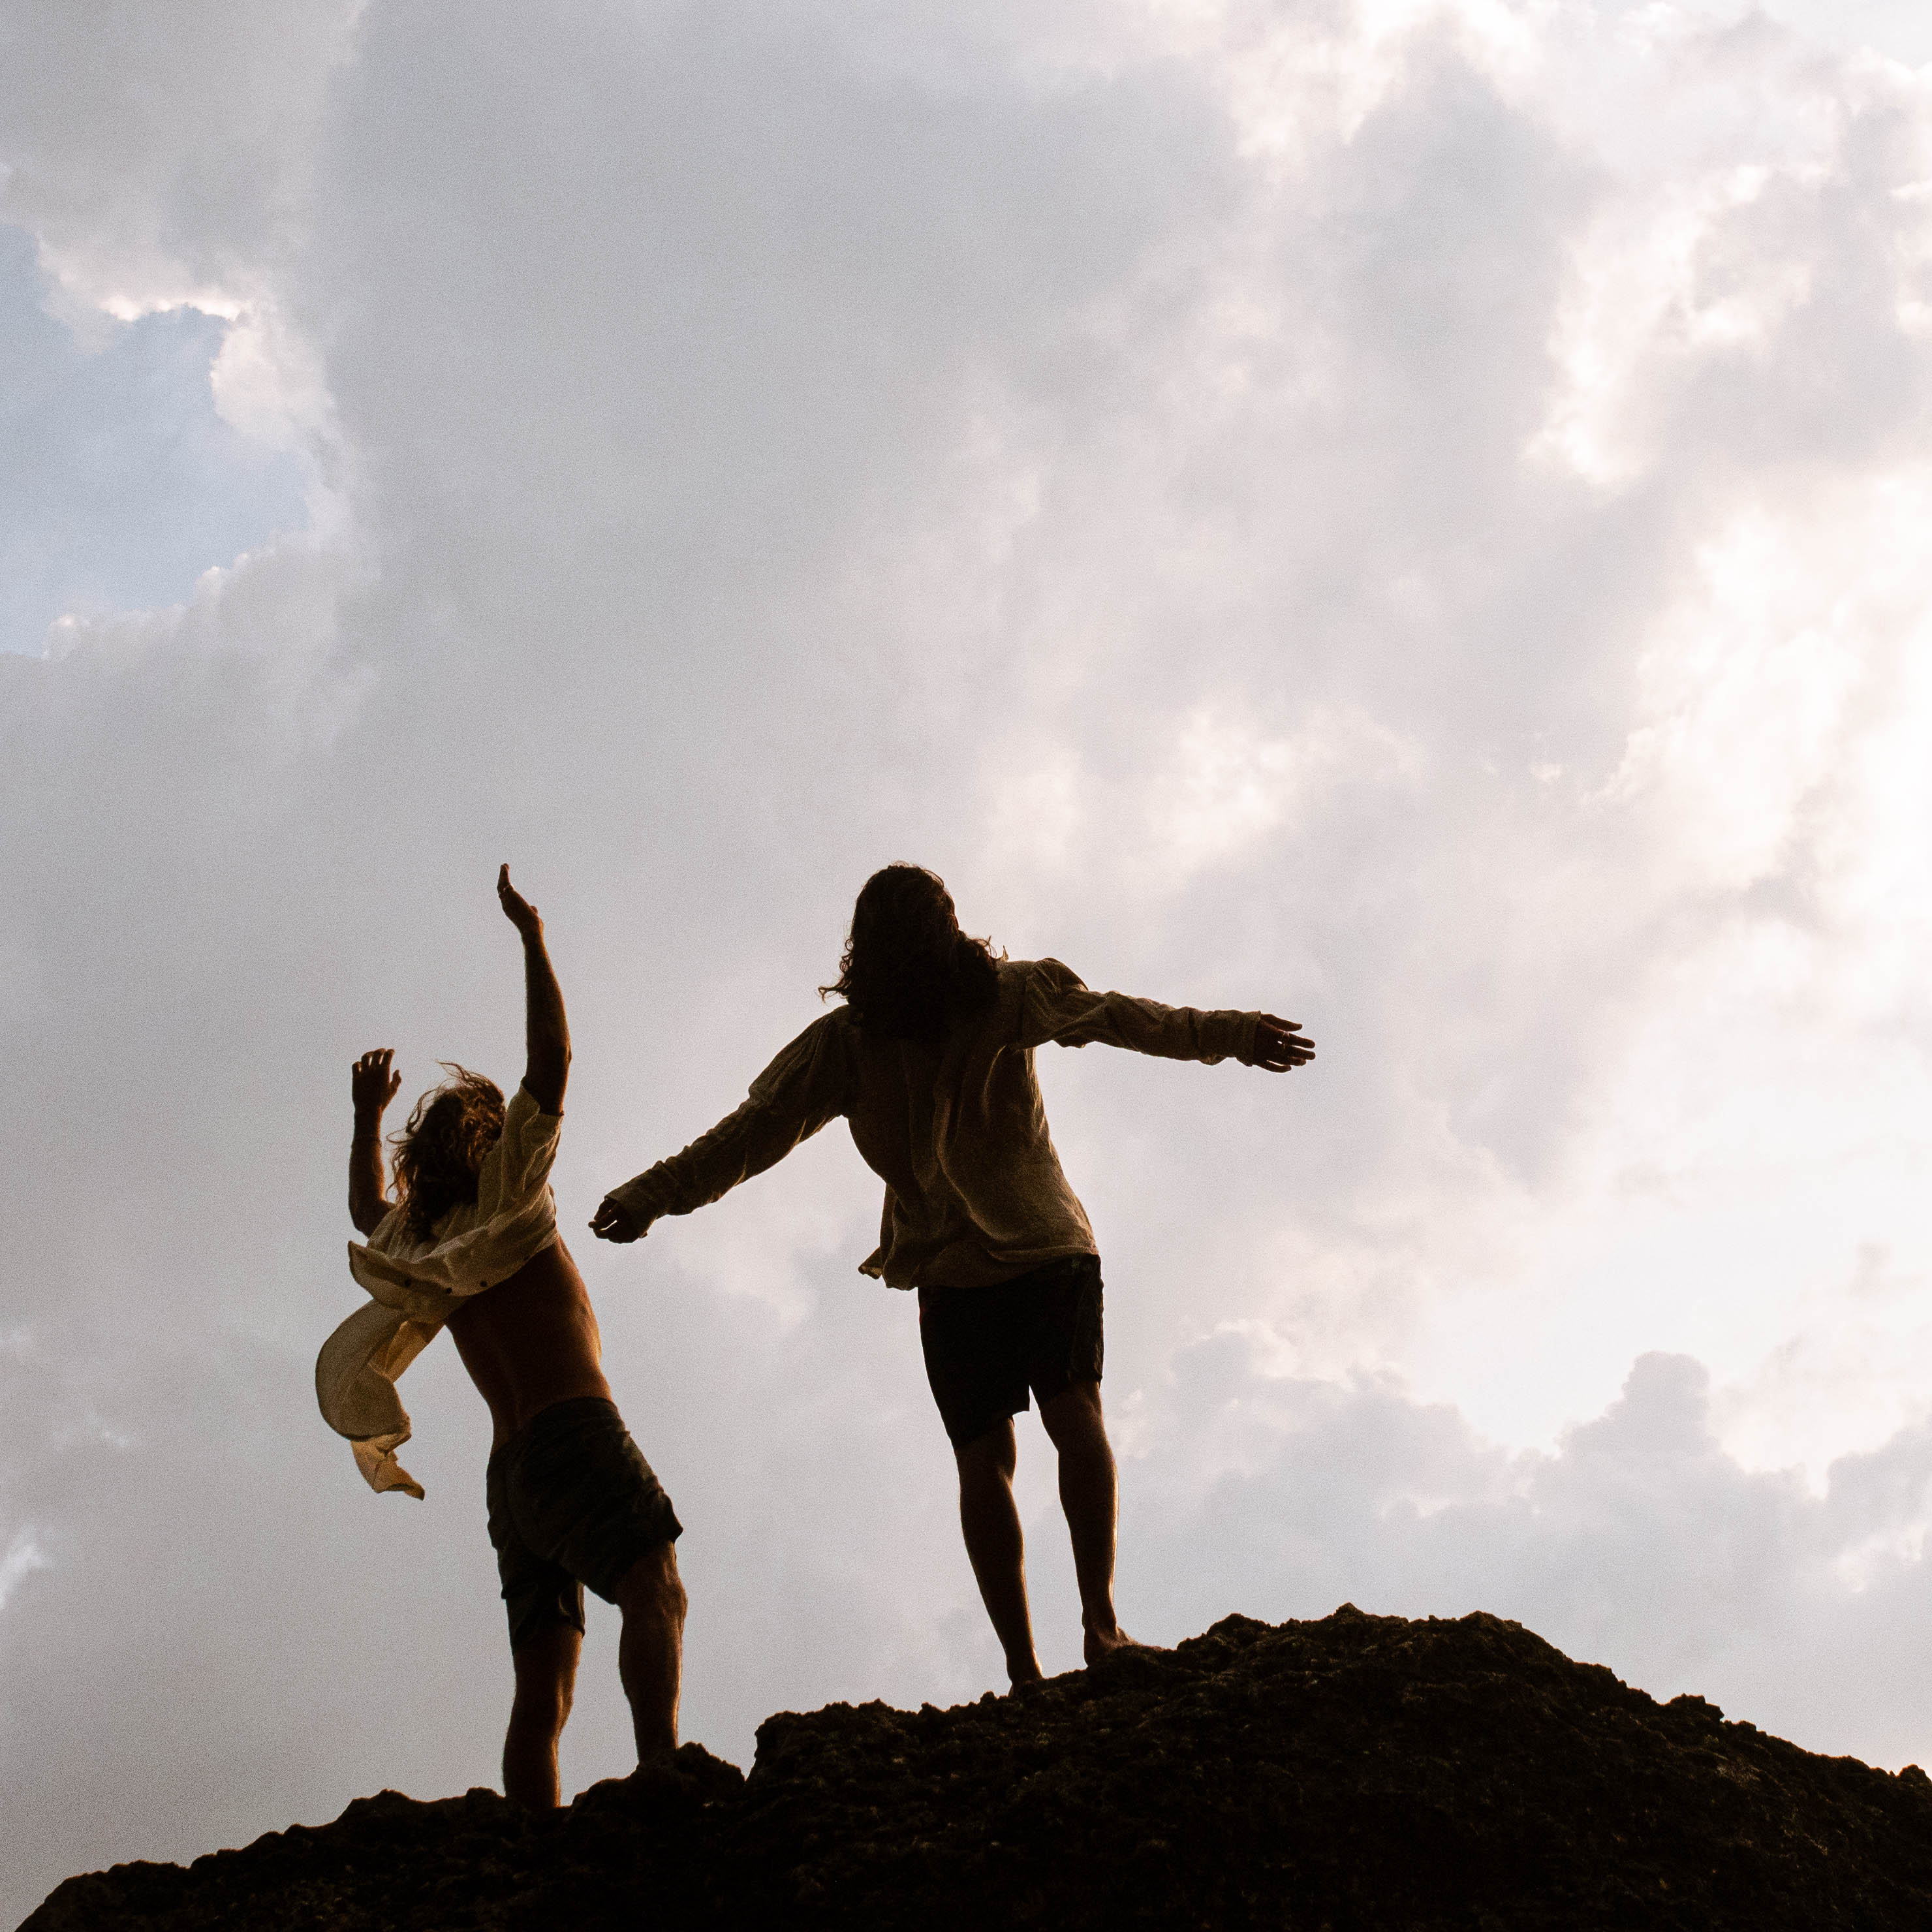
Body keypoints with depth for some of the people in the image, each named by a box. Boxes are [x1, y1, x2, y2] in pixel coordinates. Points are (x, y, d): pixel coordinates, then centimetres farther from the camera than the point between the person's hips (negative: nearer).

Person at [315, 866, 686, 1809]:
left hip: (510, 1470, 7)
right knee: (657, 1591, -25)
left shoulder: (415, 1239, 23)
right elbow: (551, 1061, 0)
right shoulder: (507, 1193, 7)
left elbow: (366, 1207, 47)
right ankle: (662, 1769, -48)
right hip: (575, 1432, -7)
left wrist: (367, 1119, 56)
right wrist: (533, 938, 6)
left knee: (542, 1693, -1)